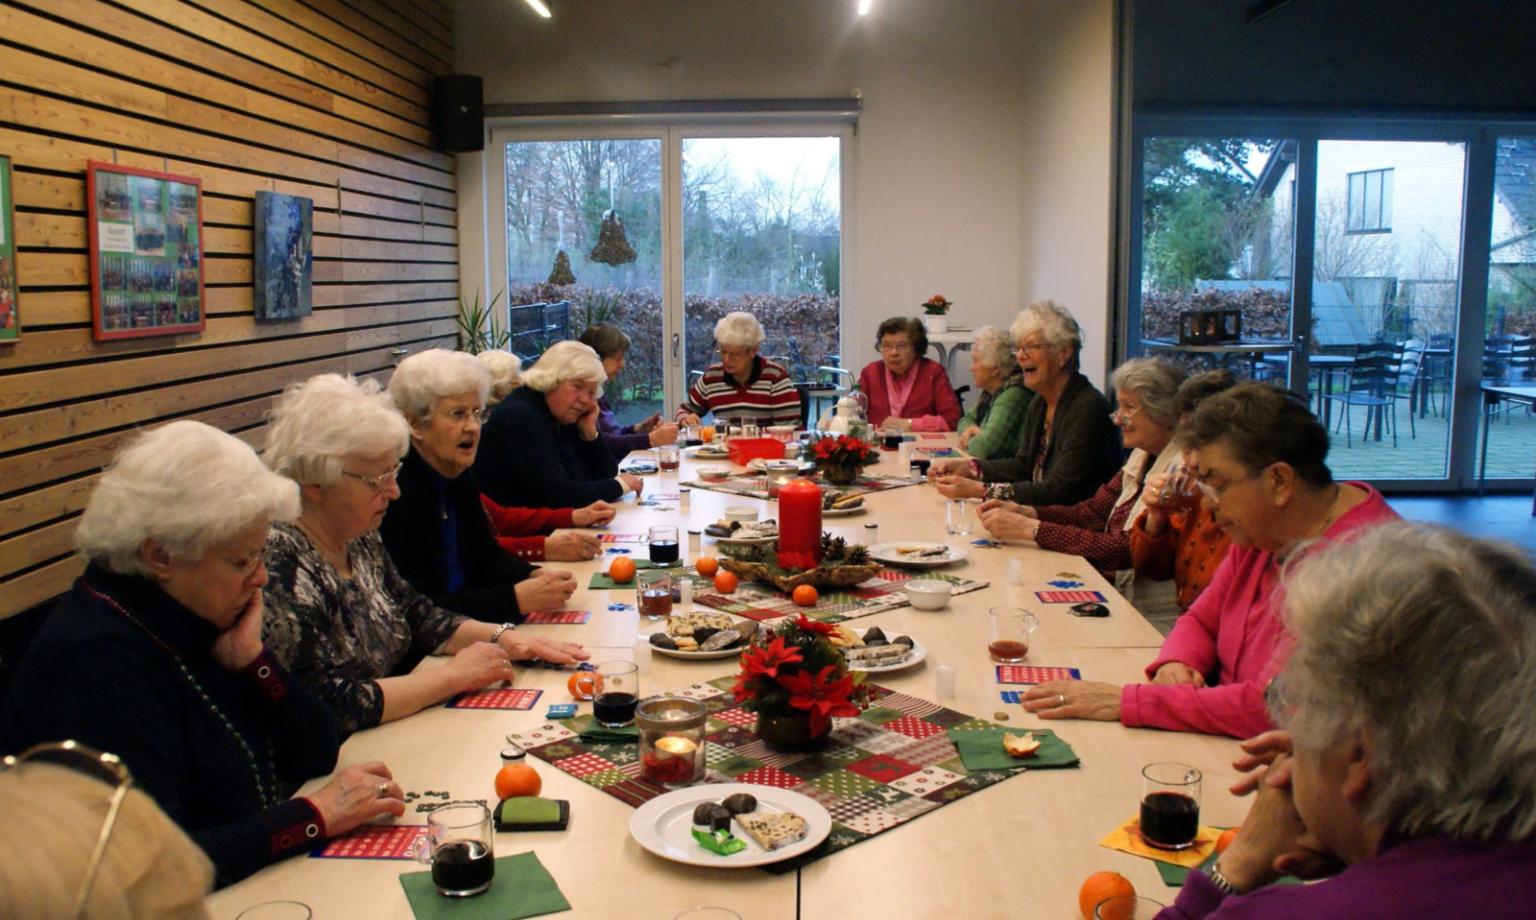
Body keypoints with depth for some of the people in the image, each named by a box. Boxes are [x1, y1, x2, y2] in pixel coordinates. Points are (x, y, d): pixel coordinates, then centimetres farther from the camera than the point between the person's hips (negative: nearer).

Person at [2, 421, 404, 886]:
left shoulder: (195, 623, 3)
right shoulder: (98, 661, -20)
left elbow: (317, 756, 4)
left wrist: (251, 658, -9)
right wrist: (316, 815, -22)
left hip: (259, 879, 7)